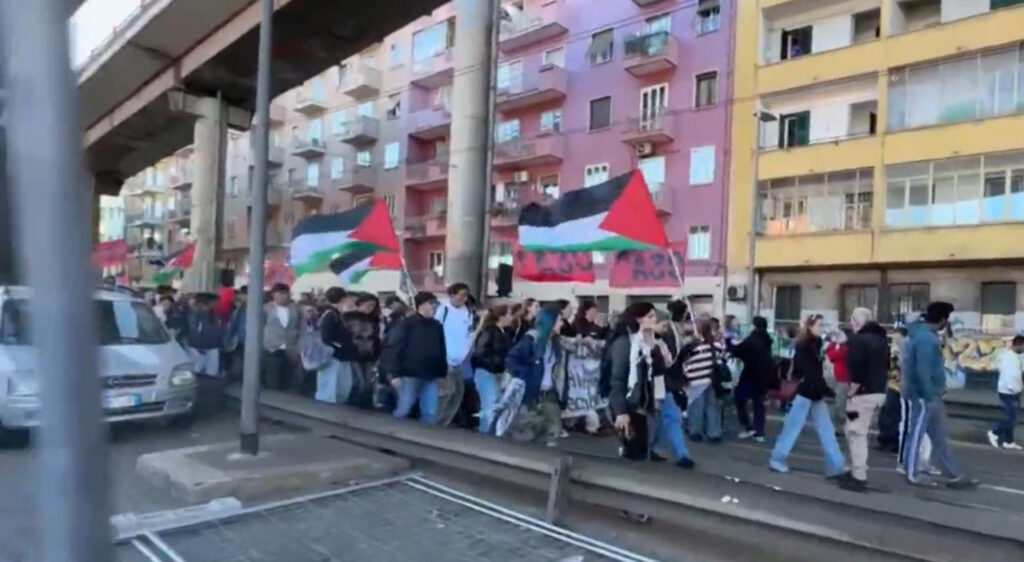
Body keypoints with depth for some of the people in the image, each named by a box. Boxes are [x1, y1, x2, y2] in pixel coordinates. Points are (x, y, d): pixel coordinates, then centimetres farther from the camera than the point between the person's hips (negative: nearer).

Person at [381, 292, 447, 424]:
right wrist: (394, 374, -14)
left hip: (430, 377, 5)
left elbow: (441, 351, 13)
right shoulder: (407, 323, -5)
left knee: (431, 414, 5)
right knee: (403, 411, 0)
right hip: (410, 375, -5)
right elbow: (394, 347, -9)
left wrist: (442, 374, 10)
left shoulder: (437, 326, 10)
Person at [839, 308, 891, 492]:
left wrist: (852, 393, -13)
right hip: (879, 392, 9)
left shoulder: (857, 340, -14)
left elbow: (856, 370, -21)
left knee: (856, 434, -1)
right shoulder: (881, 339, 14)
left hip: (863, 394, -9)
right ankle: (857, 471, 27)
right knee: (858, 432, 20)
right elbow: (886, 366, 18)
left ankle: (859, 478, 1)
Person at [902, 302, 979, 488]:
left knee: (939, 436, 13)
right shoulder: (926, 338, -21)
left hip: (930, 395, 10)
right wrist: (930, 397, -24)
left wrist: (935, 393, 20)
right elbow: (922, 371, -26)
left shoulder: (927, 334, 12)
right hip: (923, 396, -10)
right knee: (917, 434, 2)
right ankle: (912, 474, 13)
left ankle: (955, 475, 20)